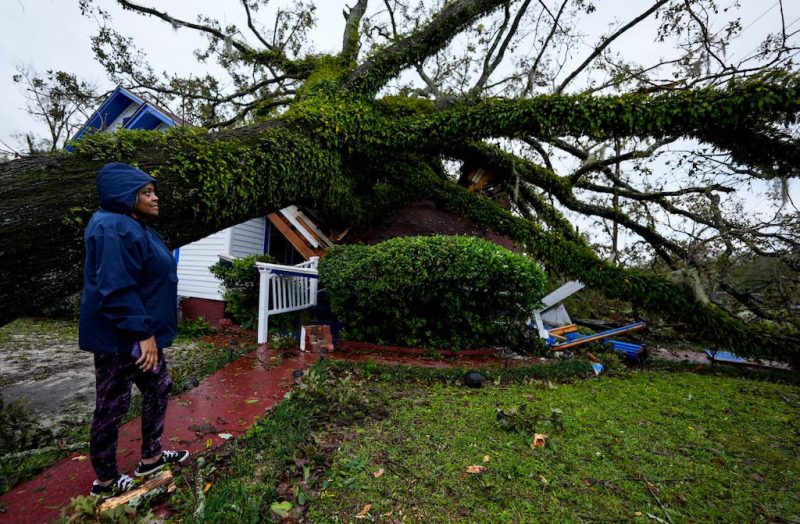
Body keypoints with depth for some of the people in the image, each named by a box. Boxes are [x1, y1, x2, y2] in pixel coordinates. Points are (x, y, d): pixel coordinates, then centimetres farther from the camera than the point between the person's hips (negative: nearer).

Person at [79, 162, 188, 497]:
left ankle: (151, 457, 36)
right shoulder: (114, 228, -20)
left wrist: (147, 331, 23)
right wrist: (144, 332, -25)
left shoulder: (132, 226, 12)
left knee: (158, 387, 19)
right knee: (112, 406, 7)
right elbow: (116, 289, -27)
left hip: (138, 334, 10)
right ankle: (105, 481, 28)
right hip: (119, 337, -10)